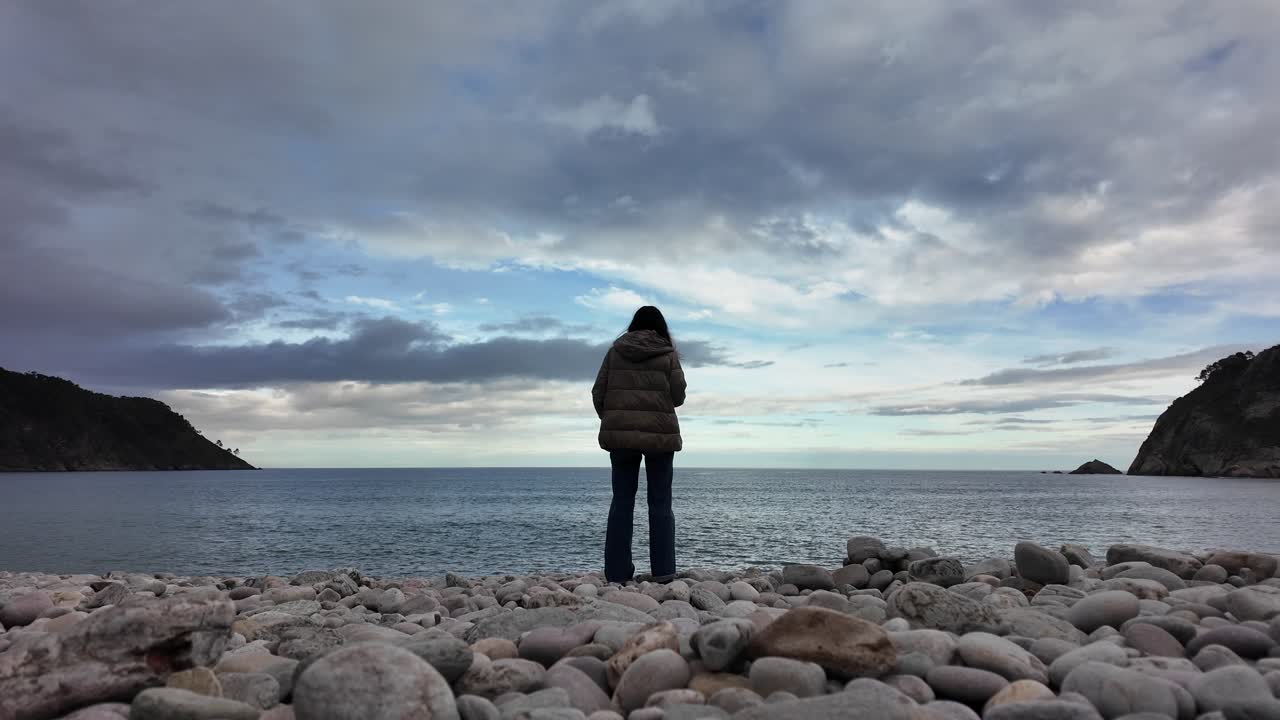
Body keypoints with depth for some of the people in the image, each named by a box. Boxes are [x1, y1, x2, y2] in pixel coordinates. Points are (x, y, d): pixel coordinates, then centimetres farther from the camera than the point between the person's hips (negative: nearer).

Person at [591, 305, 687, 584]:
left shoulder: (615, 351, 6)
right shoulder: (668, 354, 0)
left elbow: (598, 394, 4)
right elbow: (678, 397, -1)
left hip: (620, 432, 2)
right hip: (659, 434, -2)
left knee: (622, 501, 7)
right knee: (660, 502, 6)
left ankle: (617, 572, 6)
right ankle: (663, 570, 2)